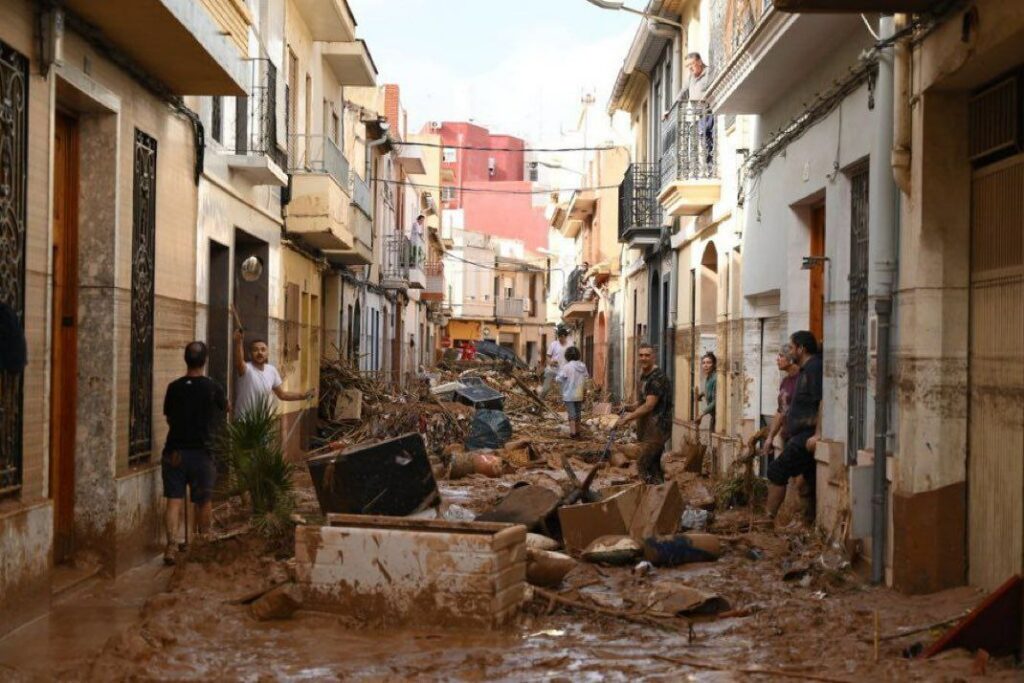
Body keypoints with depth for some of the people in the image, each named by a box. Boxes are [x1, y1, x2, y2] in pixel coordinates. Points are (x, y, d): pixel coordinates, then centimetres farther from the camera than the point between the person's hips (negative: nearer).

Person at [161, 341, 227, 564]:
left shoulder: (174, 387, -1)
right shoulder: (214, 388, -7)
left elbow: (169, 417, 13)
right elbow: (224, 409, 15)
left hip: (174, 452, 1)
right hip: (201, 453, -1)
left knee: (174, 500, 1)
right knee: (203, 501, 15)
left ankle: (172, 544, -13)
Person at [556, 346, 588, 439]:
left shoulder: (567, 367, -18)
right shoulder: (583, 366, -2)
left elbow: (559, 379, -16)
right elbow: (586, 378, 7)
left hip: (569, 395, -5)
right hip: (579, 394, 5)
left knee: (572, 414, 1)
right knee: (577, 413, 16)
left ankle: (572, 433, 0)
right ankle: (577, 432, 25)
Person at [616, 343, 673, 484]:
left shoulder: (657, 377, -17)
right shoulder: (643, 376, 14)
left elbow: (649, 406, -22)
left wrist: (627, 418, -19)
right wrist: (629, 409, 6)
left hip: (657, 428, -10)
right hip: (647, 428, 10)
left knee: (643, 464, -14)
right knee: (653, 464, 12)